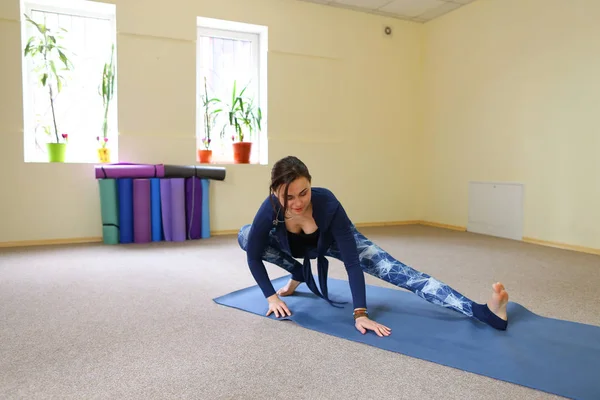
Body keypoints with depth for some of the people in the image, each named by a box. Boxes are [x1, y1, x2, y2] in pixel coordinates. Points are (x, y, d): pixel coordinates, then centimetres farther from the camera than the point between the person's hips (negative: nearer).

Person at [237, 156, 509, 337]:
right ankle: (298, 275, 6)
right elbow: (253, 257, -19)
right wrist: (271, 297, -22)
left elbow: (352, 262, -38)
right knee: (245, 236, -14)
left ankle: (482, 312, -28)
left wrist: (360, 313, -43)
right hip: (294, 246, 3)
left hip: (333, 240, -3)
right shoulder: (270, 209, -35)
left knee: (395, 270, -22)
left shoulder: (327, 203, -41)